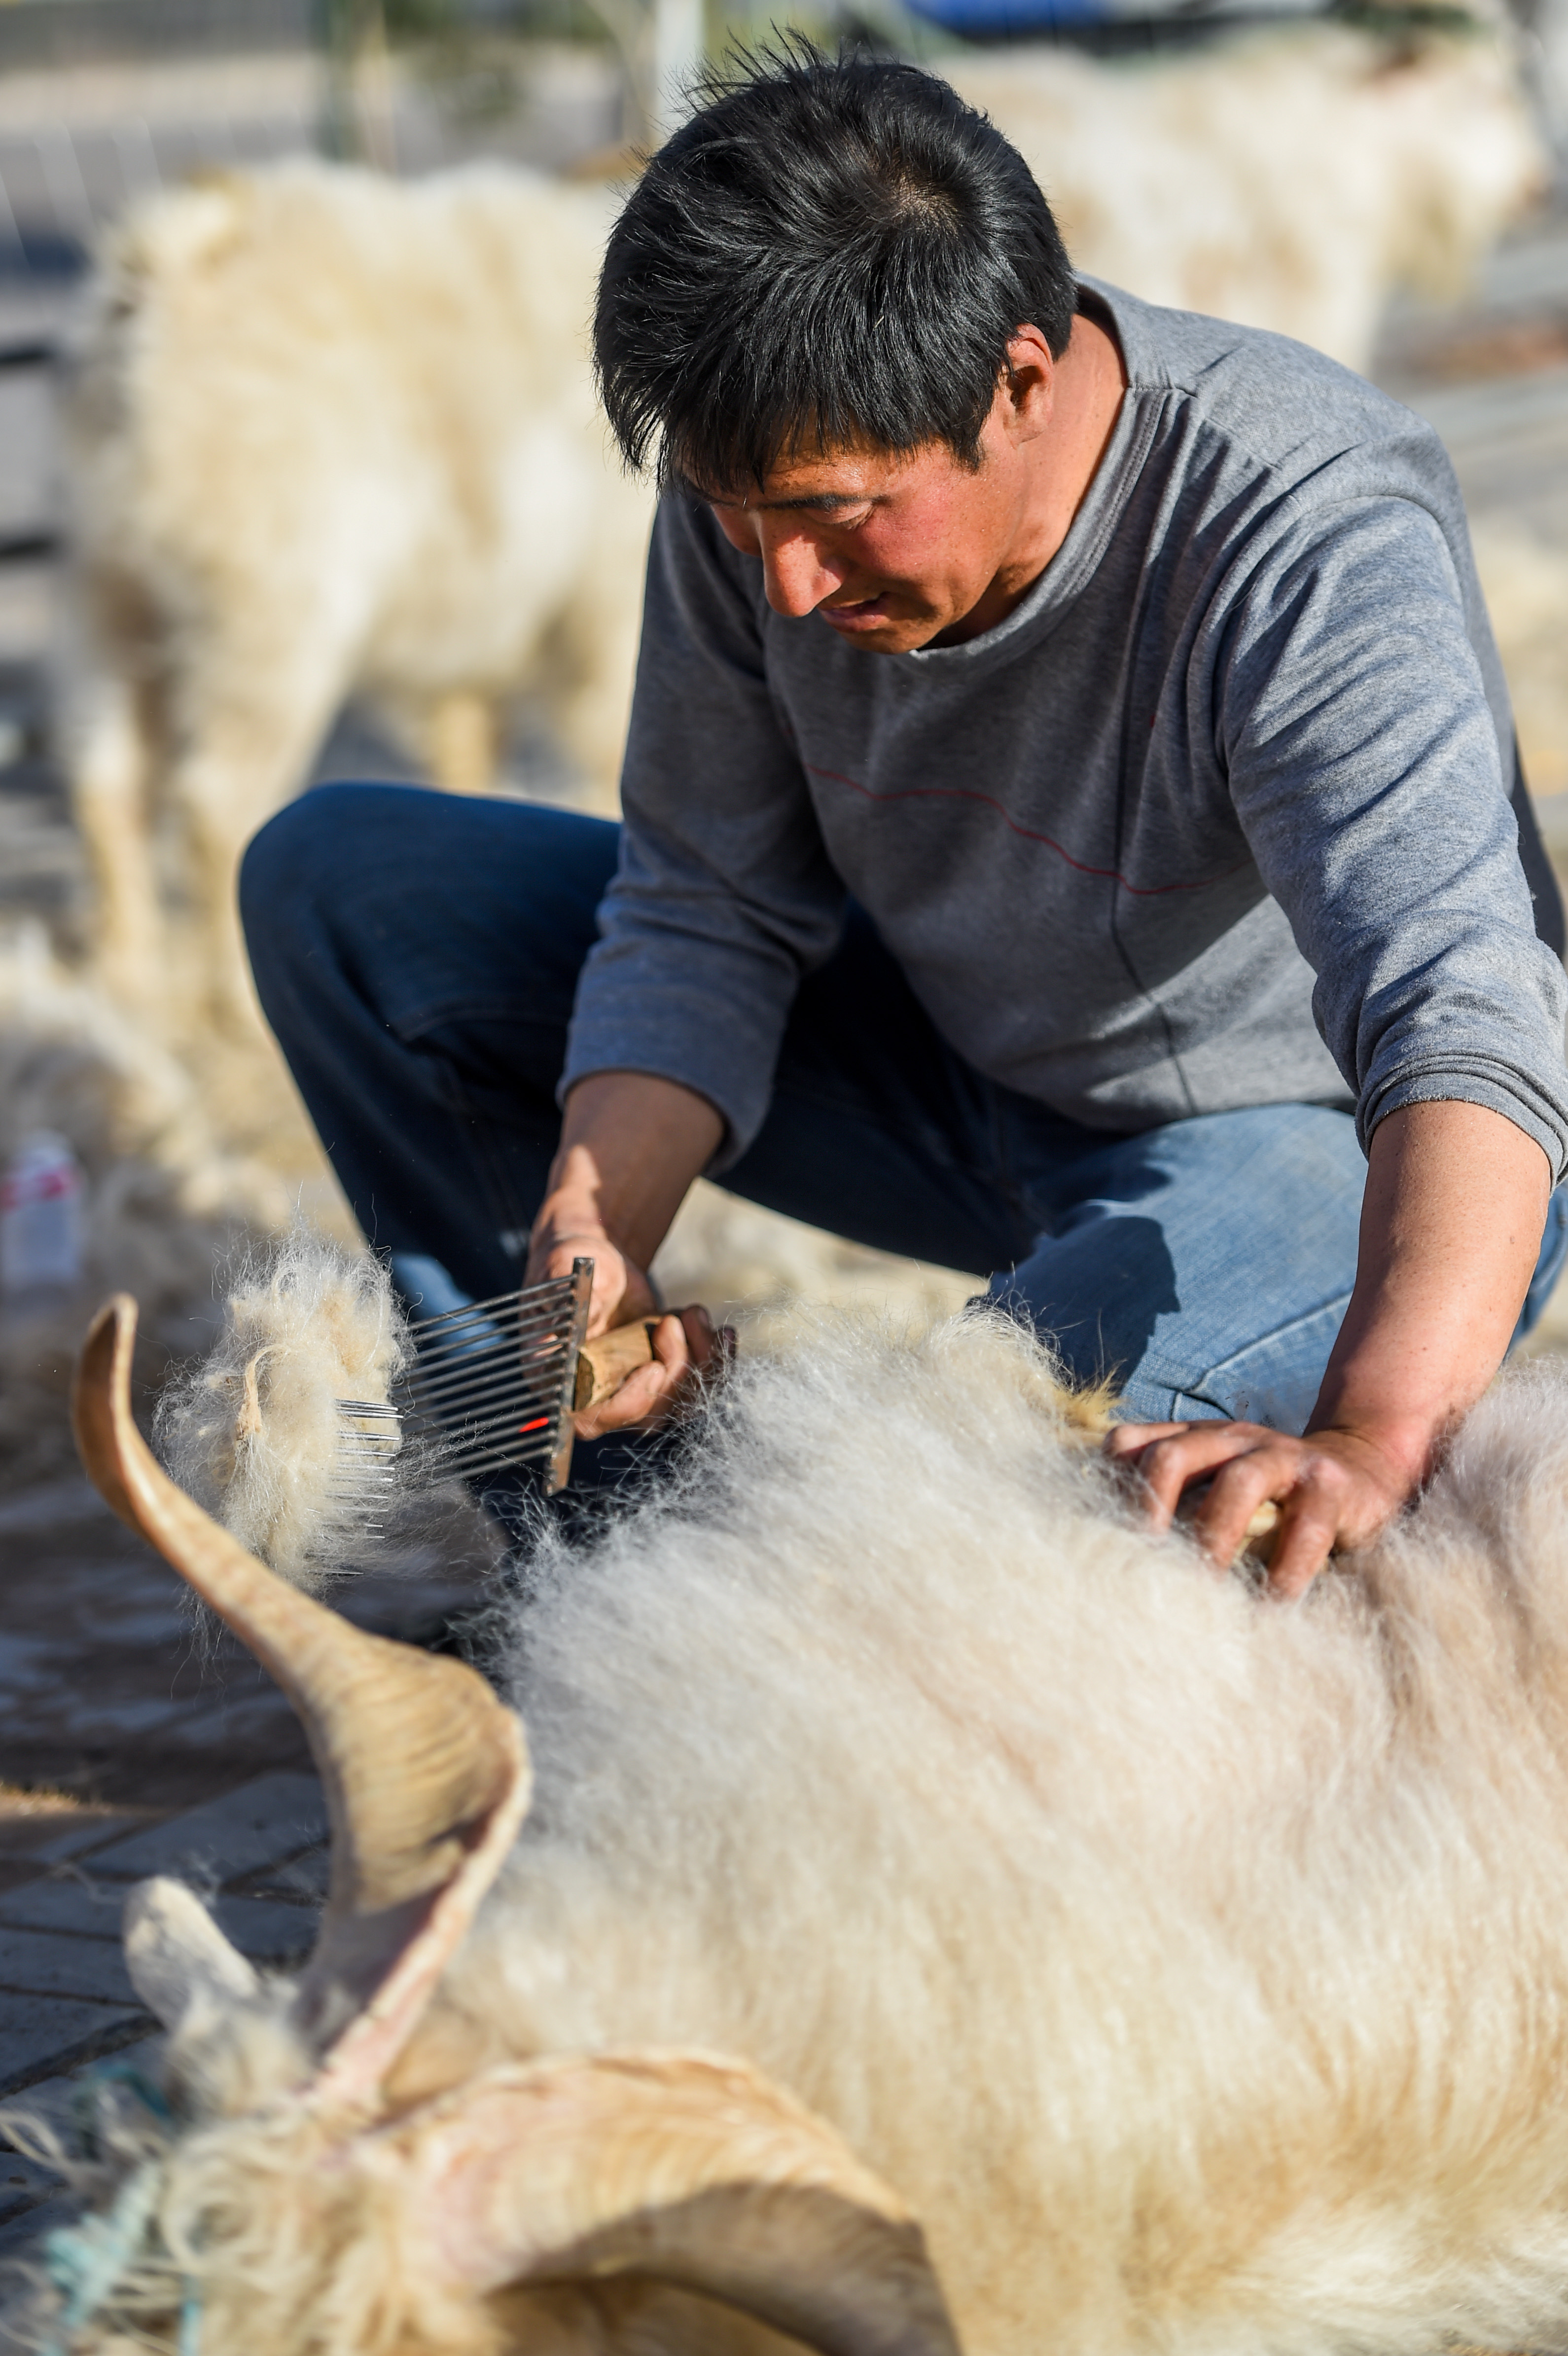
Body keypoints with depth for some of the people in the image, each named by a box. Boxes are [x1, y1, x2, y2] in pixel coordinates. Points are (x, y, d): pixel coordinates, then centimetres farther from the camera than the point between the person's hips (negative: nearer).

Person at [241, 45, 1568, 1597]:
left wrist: (1368, 1440, -63)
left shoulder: (1314, 538, -34)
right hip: (966, 1055, 6)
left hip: (1332, 1156, -6)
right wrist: (590, 1234, -24)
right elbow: (704, 913, -6)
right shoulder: (771, 473, -16)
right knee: (341, 885, -1)